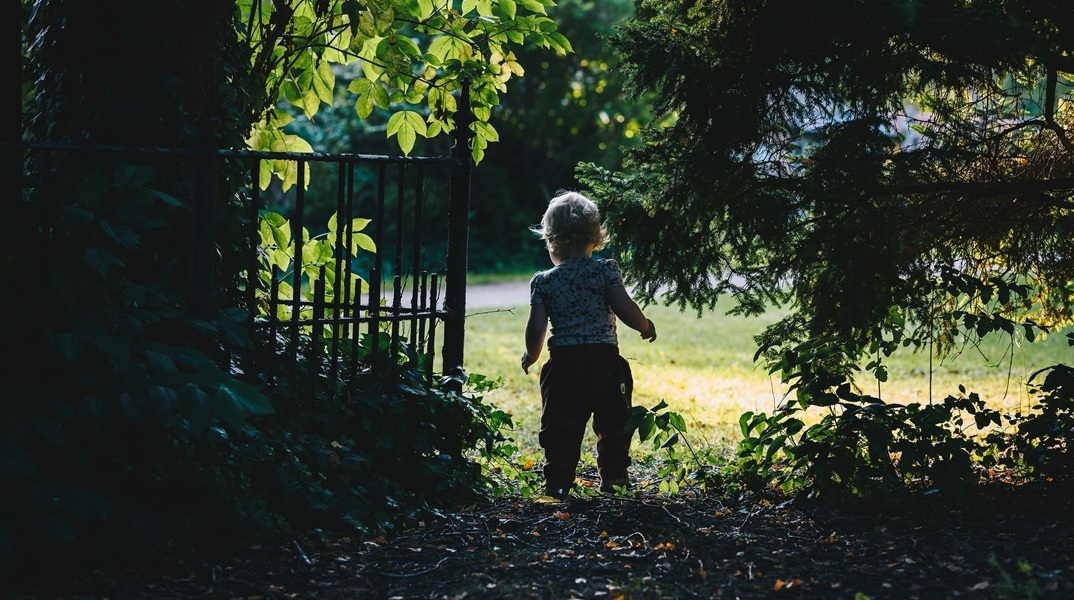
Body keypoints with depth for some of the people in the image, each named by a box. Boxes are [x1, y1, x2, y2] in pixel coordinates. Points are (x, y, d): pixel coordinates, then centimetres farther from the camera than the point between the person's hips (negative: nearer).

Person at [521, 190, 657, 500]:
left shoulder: (544, 282, 0)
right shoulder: (605, 271, -2)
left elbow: (536, 329, -2)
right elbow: (625, 309, -8)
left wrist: (531, 356, 17)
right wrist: (646, 326, 12)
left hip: (563, 362, 0)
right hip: (605, 359, 0)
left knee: (561, 426, 7)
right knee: (614, 421, 15)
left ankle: (558, 481, 3)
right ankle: (613, 475, 19)